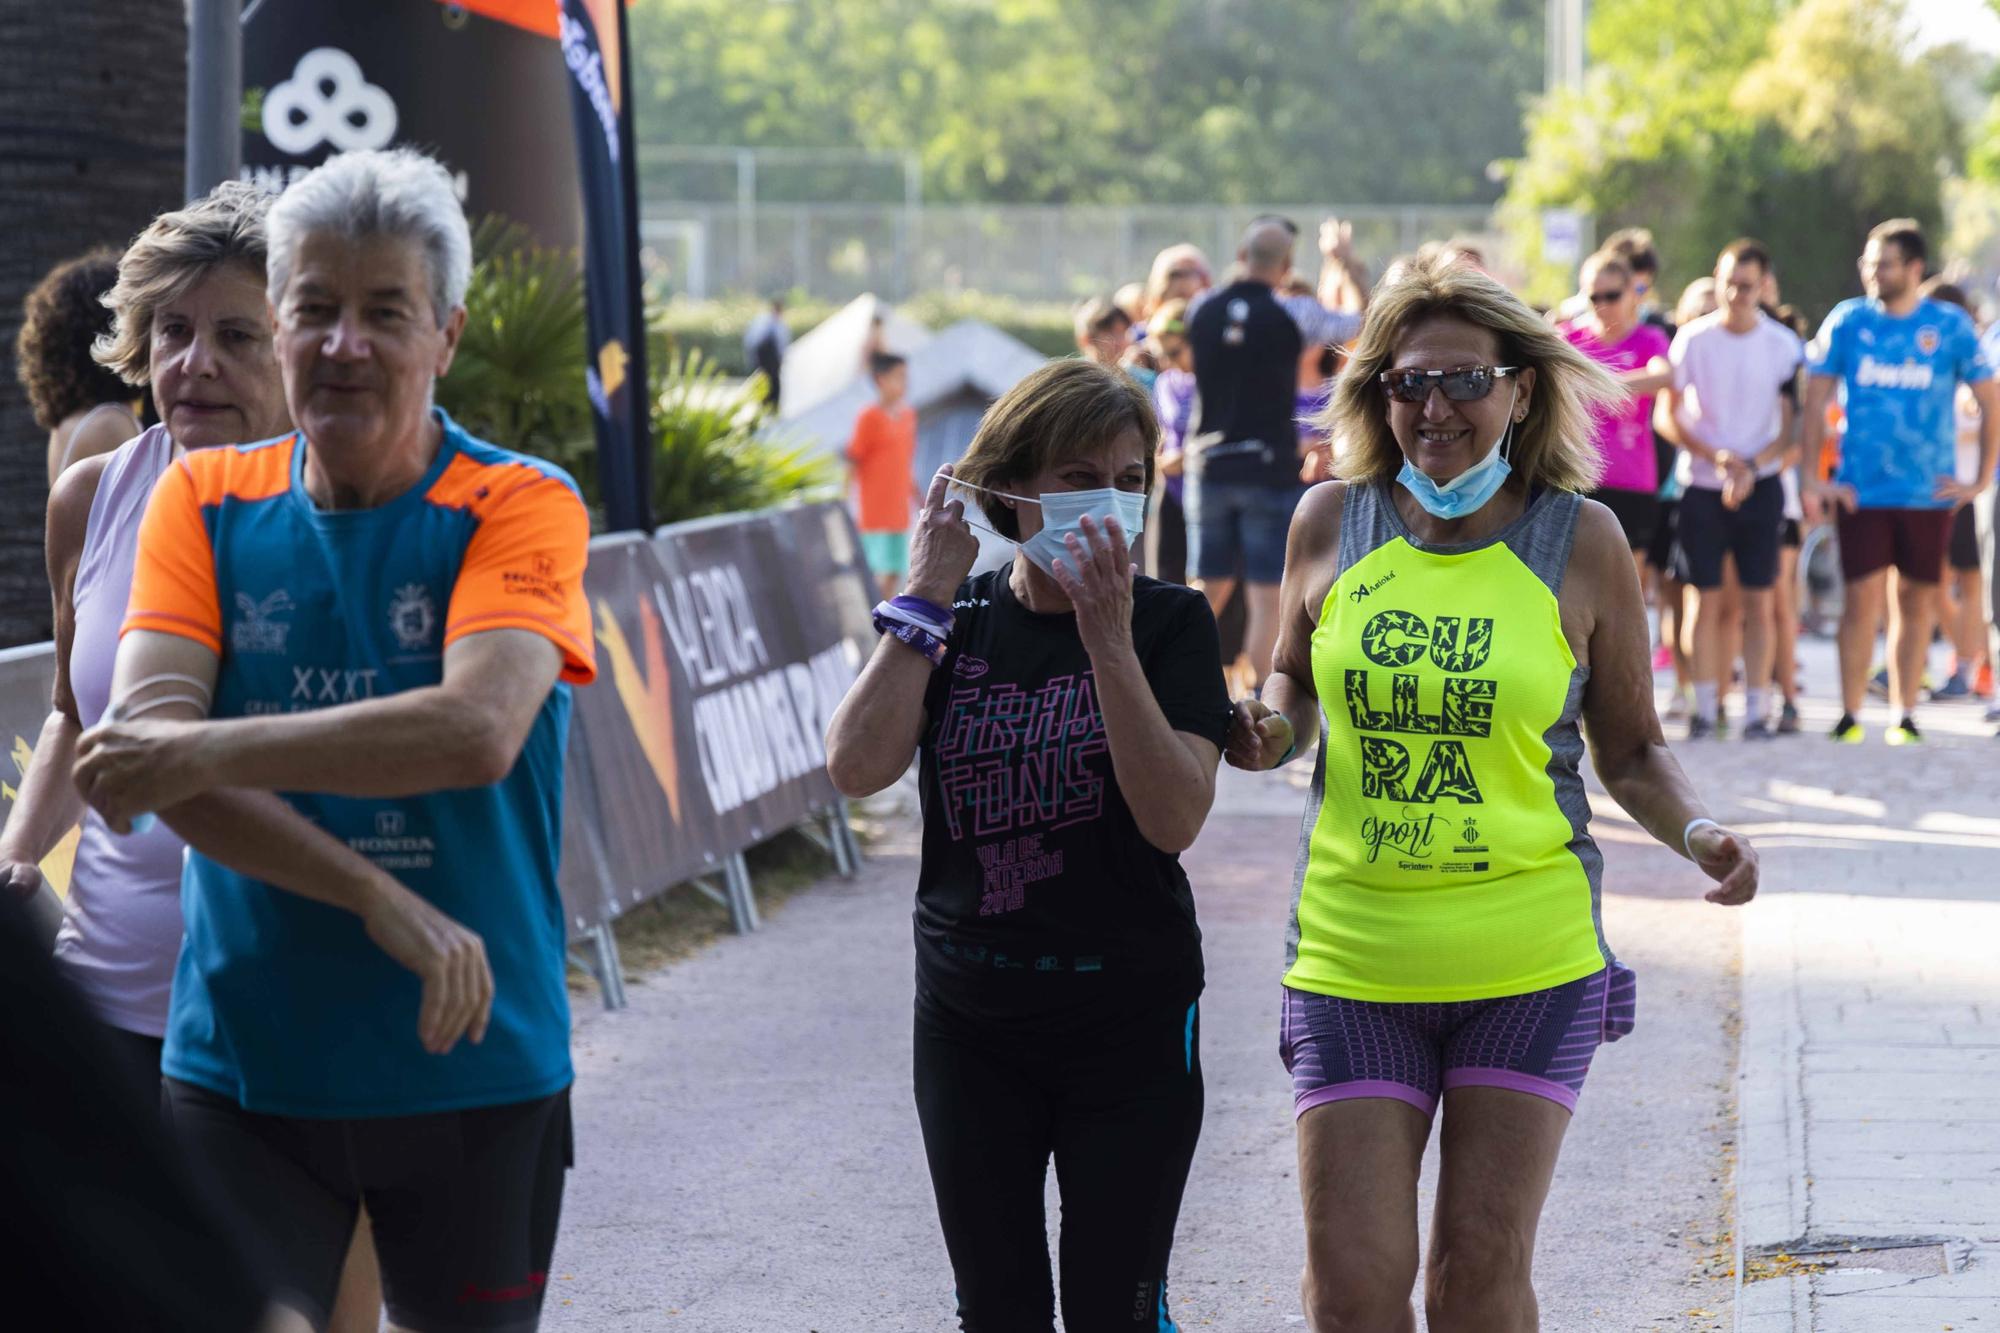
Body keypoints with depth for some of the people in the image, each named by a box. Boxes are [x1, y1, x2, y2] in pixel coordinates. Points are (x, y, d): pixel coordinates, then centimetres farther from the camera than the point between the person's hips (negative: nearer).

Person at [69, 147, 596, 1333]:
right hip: (240, 1069, 1)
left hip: (475, 1069, -1)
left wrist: (206, 754, -21)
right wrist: (383, 902, -20)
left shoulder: (523, 508, -4)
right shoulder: (205, 503, 4)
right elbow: (148, 739, -10)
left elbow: (476, 732, -22)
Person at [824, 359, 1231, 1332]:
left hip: (1130, 1022, -3)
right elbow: (857, 768, -13)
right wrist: (925, 598, -14)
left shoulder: (1169, 621, -6)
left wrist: (1107, 642, -26)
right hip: (970, 1022, 3)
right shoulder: (957, 623, 3)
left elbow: (1175, 817, -19)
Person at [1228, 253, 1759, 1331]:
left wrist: (1697, 832, -14)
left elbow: (1630, 751, 5)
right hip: (1354, 954, 1)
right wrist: (1268, 731, -4)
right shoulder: (1329, 525, 2)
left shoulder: (1580, 539, -2)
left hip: (1529, 955, -1)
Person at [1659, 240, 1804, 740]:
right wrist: (1716, 456, -14)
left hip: (1760, 486, 0)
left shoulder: (1784, 345, 1)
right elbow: (1671, 416, 0)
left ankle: (1756, 711, 3)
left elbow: (1790, 429, 1)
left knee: (1758, 602, -1)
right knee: (1705, 599, -1)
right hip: (1701, 486, 0)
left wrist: (1752, 467, -15)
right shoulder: (1692, 340, 0)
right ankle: (1705, 708, 4)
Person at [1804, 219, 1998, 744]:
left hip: (1929, 491, 1)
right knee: (1862, 600, -6)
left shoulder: (1951, 325, 1)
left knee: (1917, 603, 6)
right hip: (1860, 492, 0)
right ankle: (1849, 716, 2)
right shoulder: (1847, 320, 2)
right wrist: (1814, 477, 1)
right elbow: (1814, 400, 7)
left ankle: (1905, 717, 13)